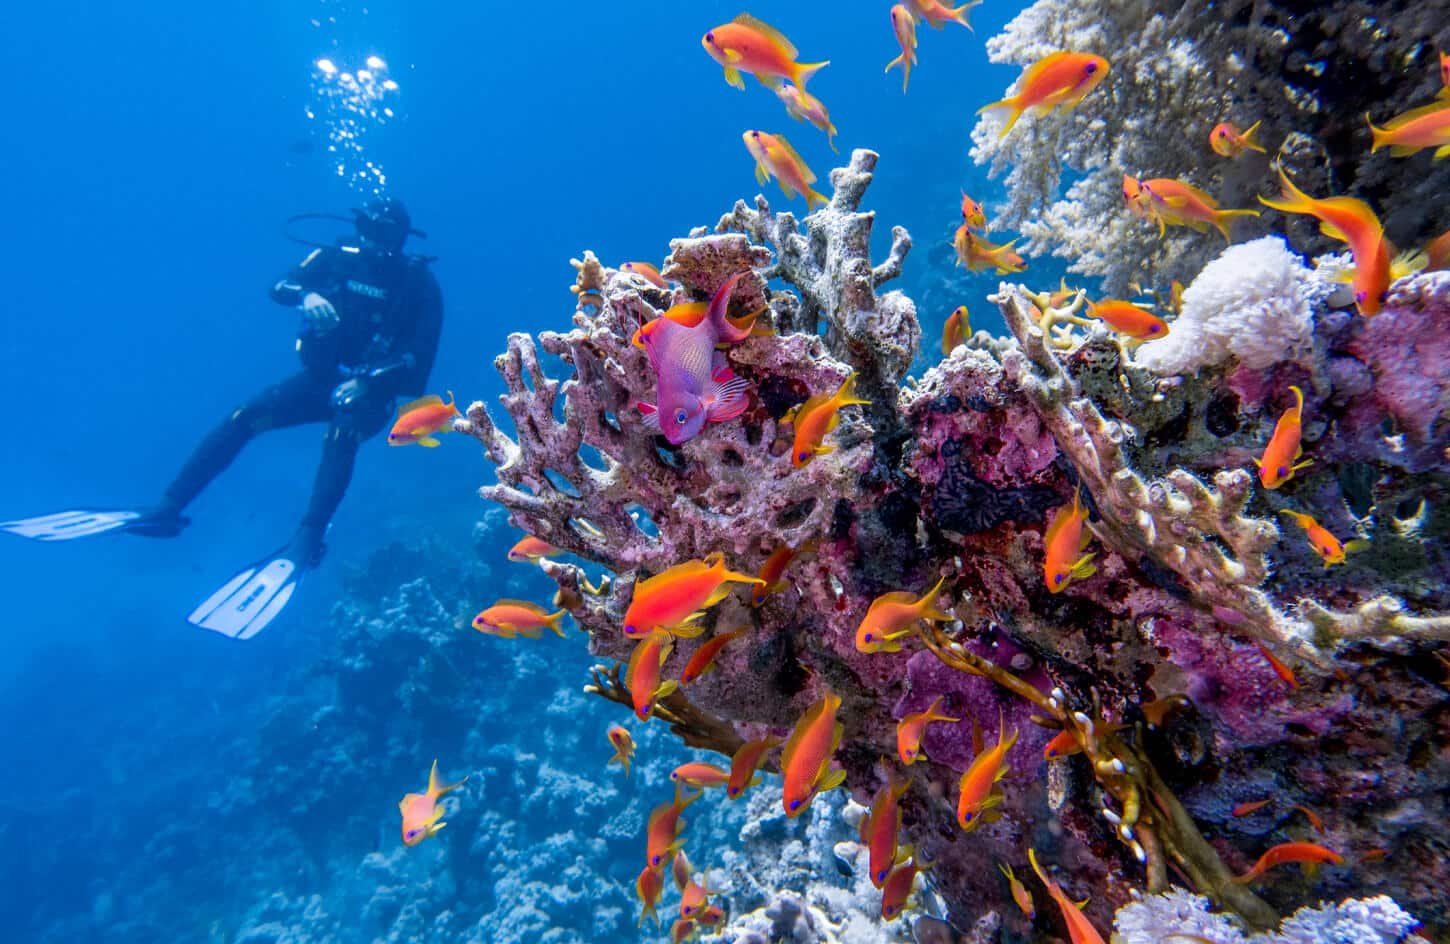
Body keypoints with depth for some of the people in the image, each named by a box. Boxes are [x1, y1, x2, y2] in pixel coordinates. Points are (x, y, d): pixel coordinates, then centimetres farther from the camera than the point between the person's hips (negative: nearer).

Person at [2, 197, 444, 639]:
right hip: (321, 377, 5)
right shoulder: (337, 257, 3)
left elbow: (421, 355, -17)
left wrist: (366, 382, -28)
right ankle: (166, 510, -8)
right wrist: (307, 296, -32)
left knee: (341, 432, -38)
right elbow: (280, 287, -7)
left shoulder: (418, 280, -10)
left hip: (372, 392, -5)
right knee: (242, 418, -15)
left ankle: (305, 543, -49)